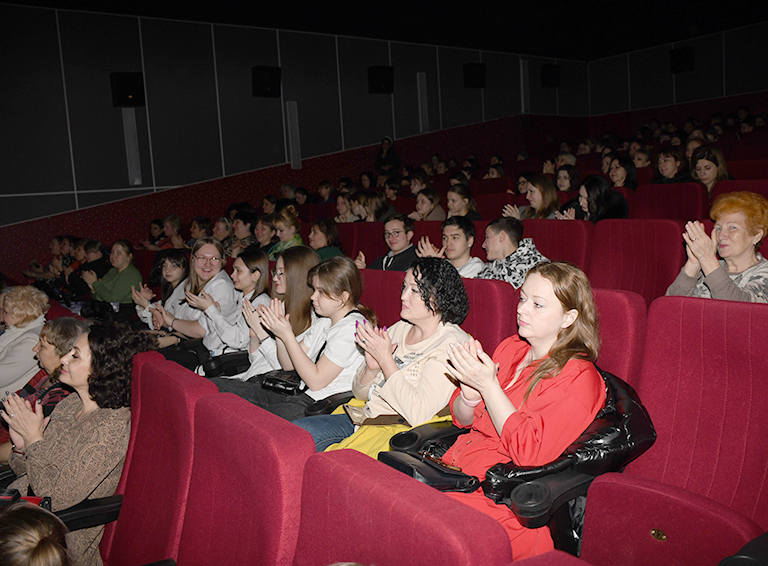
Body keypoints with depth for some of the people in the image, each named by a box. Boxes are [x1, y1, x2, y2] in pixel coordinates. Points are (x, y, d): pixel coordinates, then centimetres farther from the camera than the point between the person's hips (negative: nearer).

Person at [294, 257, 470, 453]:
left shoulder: (451, 343, -12)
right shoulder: (399, 329, 10)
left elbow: (418, 414, -23)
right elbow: (360, 393, 16)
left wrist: (385, 359, -17)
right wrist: (372, 366, -7)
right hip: (365, 418, 8)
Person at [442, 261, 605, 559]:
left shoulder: (578, 378, -8)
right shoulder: (510, 348, 12)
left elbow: (530, 452, -19)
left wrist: (489, 385, -20)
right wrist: (469, 393, -8)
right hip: (453, 467, 7)